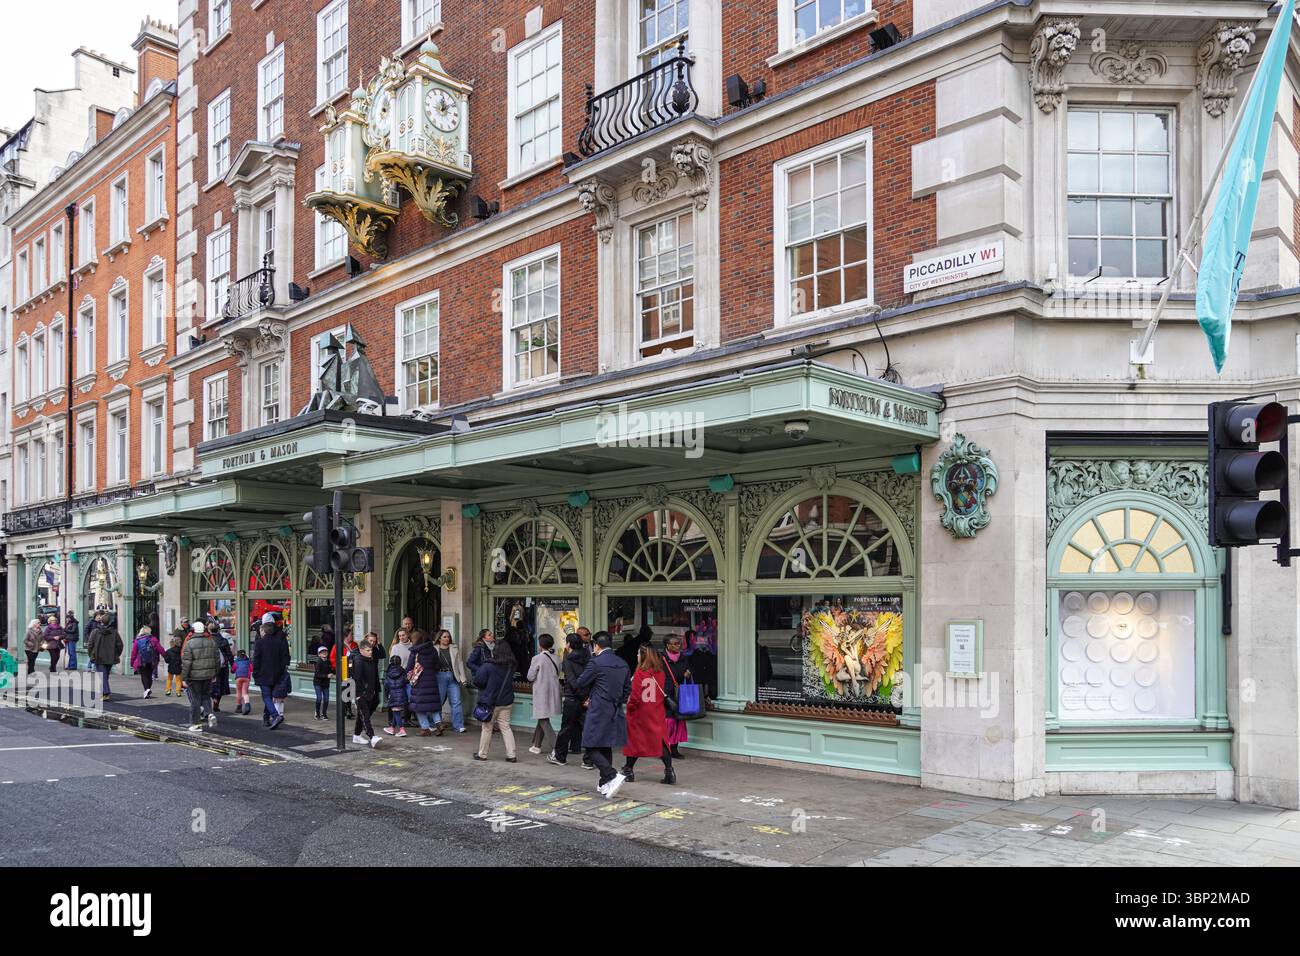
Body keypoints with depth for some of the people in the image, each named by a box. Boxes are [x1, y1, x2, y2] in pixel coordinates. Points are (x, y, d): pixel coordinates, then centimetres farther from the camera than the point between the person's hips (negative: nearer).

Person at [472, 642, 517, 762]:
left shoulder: (488, 666, -17)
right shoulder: (511, 667, -1)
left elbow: (478, 681, -16)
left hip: (490, 702, -4)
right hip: (506, 702, 4)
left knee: (486, 728, 9)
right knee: (505, 727, 10)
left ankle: (482, 754, 18)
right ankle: (511, 754, 5)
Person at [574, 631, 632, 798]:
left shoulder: (596, 662, -13)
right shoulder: (622, 664, 8)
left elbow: (581, 684, -3)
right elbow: (628, 689, 15)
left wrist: (588, 695, 16)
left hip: (598, 712, -7)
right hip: (615, 712, 7)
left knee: (591, 748, -3)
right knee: (606, 748, 17)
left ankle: (613, 776, -18)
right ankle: (605, 784, 22)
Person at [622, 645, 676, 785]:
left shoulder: (639, 673, -15)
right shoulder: (660, 673, 0)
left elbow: (635, 695, -15)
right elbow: (663, 693, 8)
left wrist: (630, 708, -1)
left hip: (639, 712, -4)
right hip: (657, 713, 4)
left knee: (633, 741, 10)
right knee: (660, 740, 5)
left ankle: (628, 771, 20)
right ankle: (669, 771, -4)